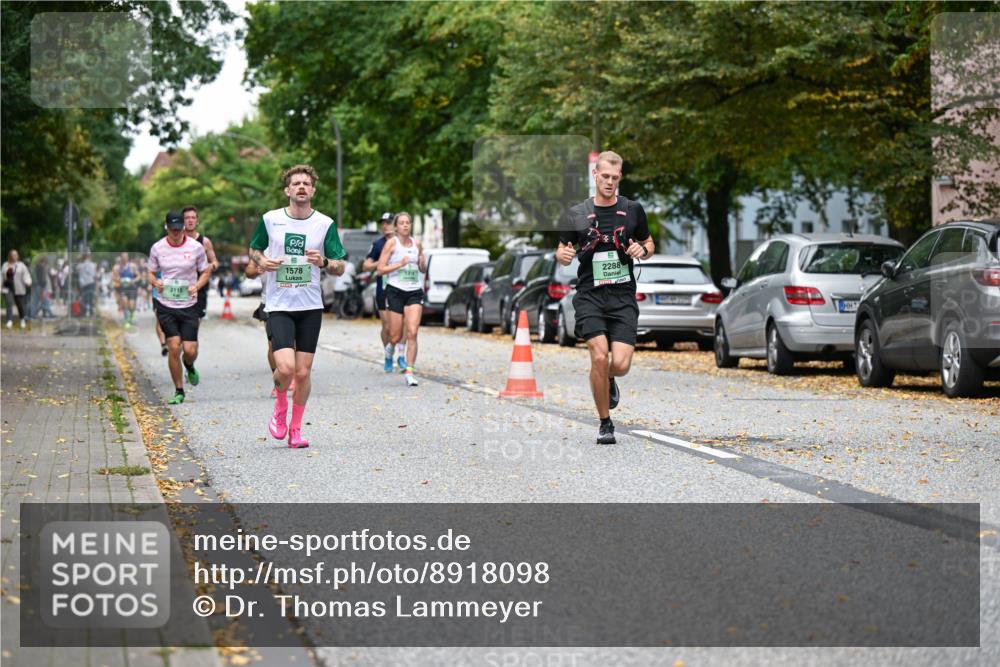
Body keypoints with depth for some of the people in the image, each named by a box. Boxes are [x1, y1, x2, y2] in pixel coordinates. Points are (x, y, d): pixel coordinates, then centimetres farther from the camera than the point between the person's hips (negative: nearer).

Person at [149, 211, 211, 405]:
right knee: (173, 347, -11)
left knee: (190, 350, -6)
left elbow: (205, 273, 8)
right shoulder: (157, 248, 0)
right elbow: (151, 273, 11)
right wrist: (156, 283, -11)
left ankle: (189, 366, 33)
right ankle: (178, 391, 4)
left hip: (189, 305, 0)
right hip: (165, 304, 0)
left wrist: (196, 286, -12)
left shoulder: (196, 247, -2)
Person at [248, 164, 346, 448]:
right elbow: (254, 250, 16)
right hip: (279, 305, -1)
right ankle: (280, 407, 14)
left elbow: (340, 268, 4)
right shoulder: (270, 219, 0)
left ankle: (295, 428, 20)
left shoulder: (325, 224, 0)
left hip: (311, 307, 1)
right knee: (285, 367, -17)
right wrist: (261, 261, -6)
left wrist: (323, 262, -17)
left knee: (303, 372, 2)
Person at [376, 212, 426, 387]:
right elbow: (380, 269, -5)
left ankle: (409, 371, -8)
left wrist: (423, 263, -1)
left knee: (412, 333, -12)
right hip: (395, 291, -2)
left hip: (414, 292, 3)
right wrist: (400, 264, -16)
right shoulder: (392, 243, -1)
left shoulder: (417, 244, 11)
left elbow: (423, 270, 22)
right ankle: (390, 347, 38)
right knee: (396, 337, 2)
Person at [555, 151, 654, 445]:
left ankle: (609, 381, 28)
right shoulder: (578, 214, 5)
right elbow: (562, 250, 14)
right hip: (589, 296, -1)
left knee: (620, 364, -11)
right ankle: (605, 423, 0)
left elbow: (649, 243, 18)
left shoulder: (633, 210, 7)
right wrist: (563, 254, -10)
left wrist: (642, 250, -6)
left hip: (623, 297, 1)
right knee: (599, 357, -16)